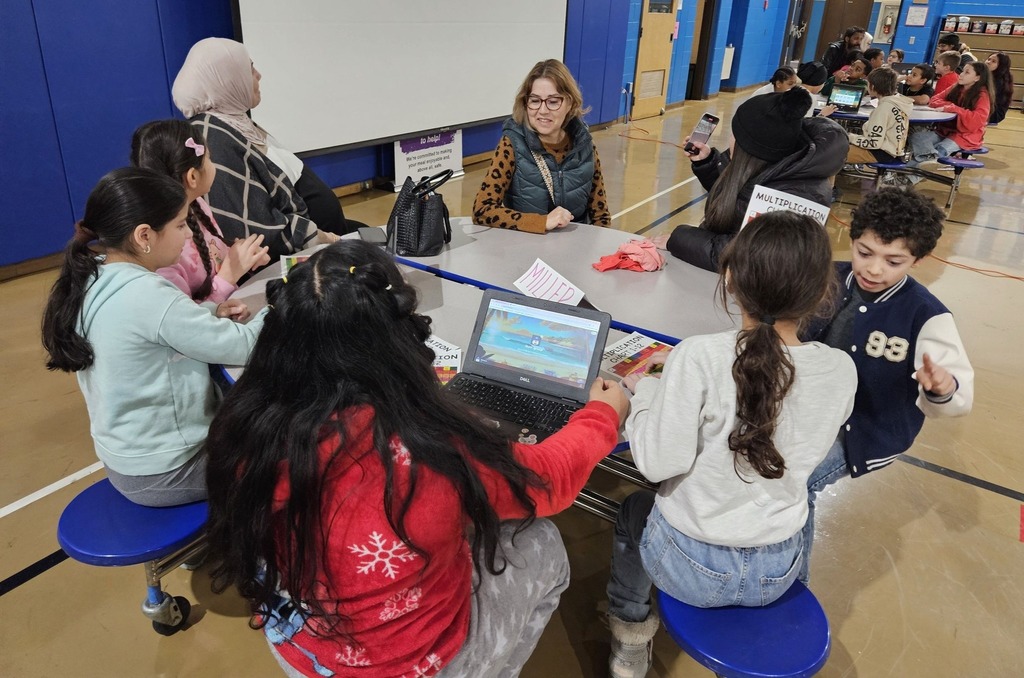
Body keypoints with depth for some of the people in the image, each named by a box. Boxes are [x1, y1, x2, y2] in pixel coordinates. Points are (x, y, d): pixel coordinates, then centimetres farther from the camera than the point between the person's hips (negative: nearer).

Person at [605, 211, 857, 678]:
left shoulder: (699, 357, -28)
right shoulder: (842, 372, -13)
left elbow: (659, 463, -24)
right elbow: (804, 451, 4)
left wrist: (645, 390, -8)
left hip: (691, 567, -3)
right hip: (778, 573, 4)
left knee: (632, 510, 30)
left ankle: (630, 639, 39)